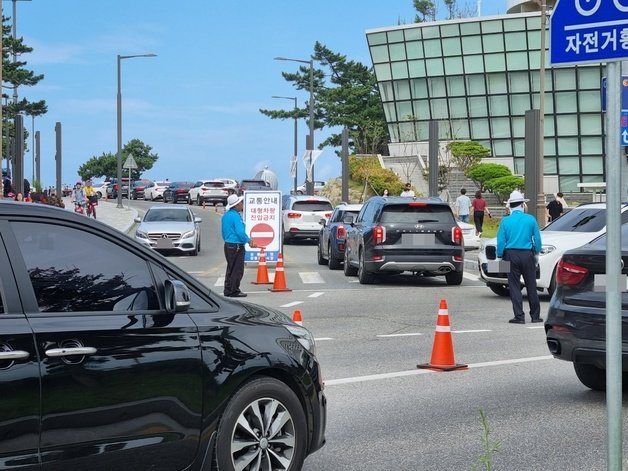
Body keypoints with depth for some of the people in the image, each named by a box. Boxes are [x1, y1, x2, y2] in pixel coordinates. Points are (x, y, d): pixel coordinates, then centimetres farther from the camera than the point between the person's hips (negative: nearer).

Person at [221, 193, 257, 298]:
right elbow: (240, 232, -20)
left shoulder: (225, 215, 12)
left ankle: (227, 290, 17)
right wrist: (249, 241, -11)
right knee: (237, 269, -4)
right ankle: (234, 291, -3)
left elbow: (223, 231, 20)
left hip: (227, 245, 9)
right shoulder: (235, 216, -16)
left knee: (230, 268, 15)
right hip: (236, 246, -9)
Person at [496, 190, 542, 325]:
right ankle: (535, 315, 15)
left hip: (511, 255, -1)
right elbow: (537, 239, 4)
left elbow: (501, 241, -2)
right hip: (527, 254, 1)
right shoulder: (530, 219, -1)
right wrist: (536, 253, 17)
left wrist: (500, 256, 7)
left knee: (514, 286, 3)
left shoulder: (505, 221, -2)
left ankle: (519, 316, -1)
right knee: (531, 286, 9)